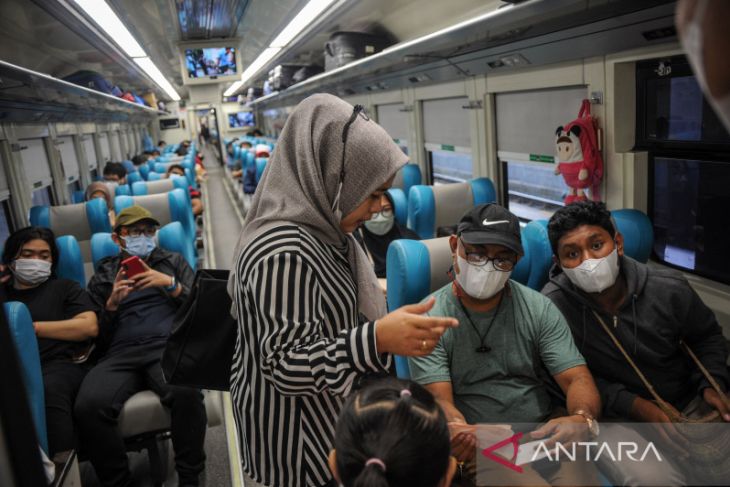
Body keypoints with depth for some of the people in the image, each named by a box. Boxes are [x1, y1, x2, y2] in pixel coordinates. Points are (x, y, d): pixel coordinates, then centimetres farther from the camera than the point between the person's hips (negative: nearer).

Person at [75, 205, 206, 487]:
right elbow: (96, 336, 20)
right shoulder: (104, 276, 25)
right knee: (88, 406, -31)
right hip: (119, 354, 2)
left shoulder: (173, 261, 24)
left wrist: (170, 284, -2)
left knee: (187, 393, -36)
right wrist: (112, 303, 2)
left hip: (168, 345, -1)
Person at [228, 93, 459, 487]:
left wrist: (369, 297, 24)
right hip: (299, 437, -9)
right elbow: (285, 368, -33)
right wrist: (377, 339, -43)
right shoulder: (283, 253, -31)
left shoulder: (316, 227, -1)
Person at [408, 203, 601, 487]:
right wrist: (460, 433, -37)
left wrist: (582, 418, -28)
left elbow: (577, 379, -3)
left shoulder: (540, 310, 1)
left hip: (547, 429, 3)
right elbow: (439, 400, -13)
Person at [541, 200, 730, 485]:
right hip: (615, 417, -4)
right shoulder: (552, 306, -21)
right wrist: (635, 405, -20)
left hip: (688, 405, 4)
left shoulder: (669, 289, -9)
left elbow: (707, 337, 12)